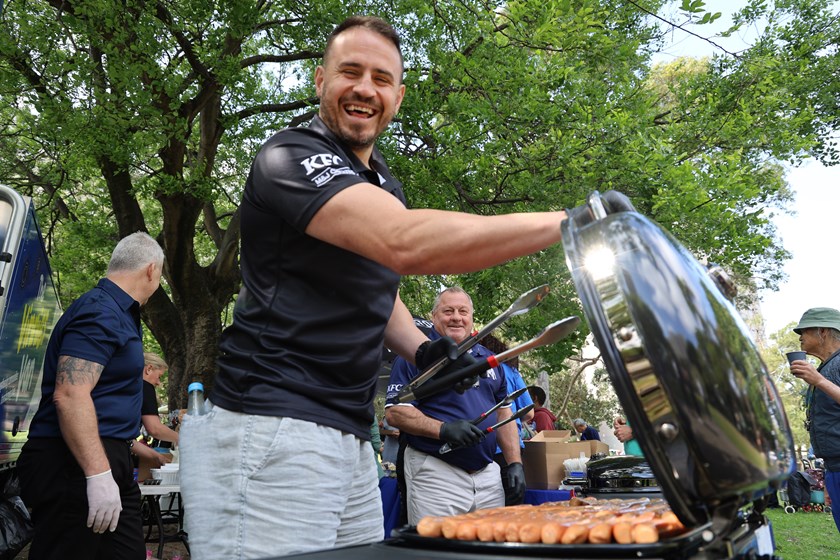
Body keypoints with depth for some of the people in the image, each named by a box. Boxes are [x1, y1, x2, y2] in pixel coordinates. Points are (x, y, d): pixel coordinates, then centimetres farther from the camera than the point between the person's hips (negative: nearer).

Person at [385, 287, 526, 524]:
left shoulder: (489, 359, 15)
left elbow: (504, 413, 17)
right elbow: (394, 412, -11)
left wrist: (515, 463, 8)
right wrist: (444, 429, -23)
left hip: (488, 475, 6)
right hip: (436, 475, -5)